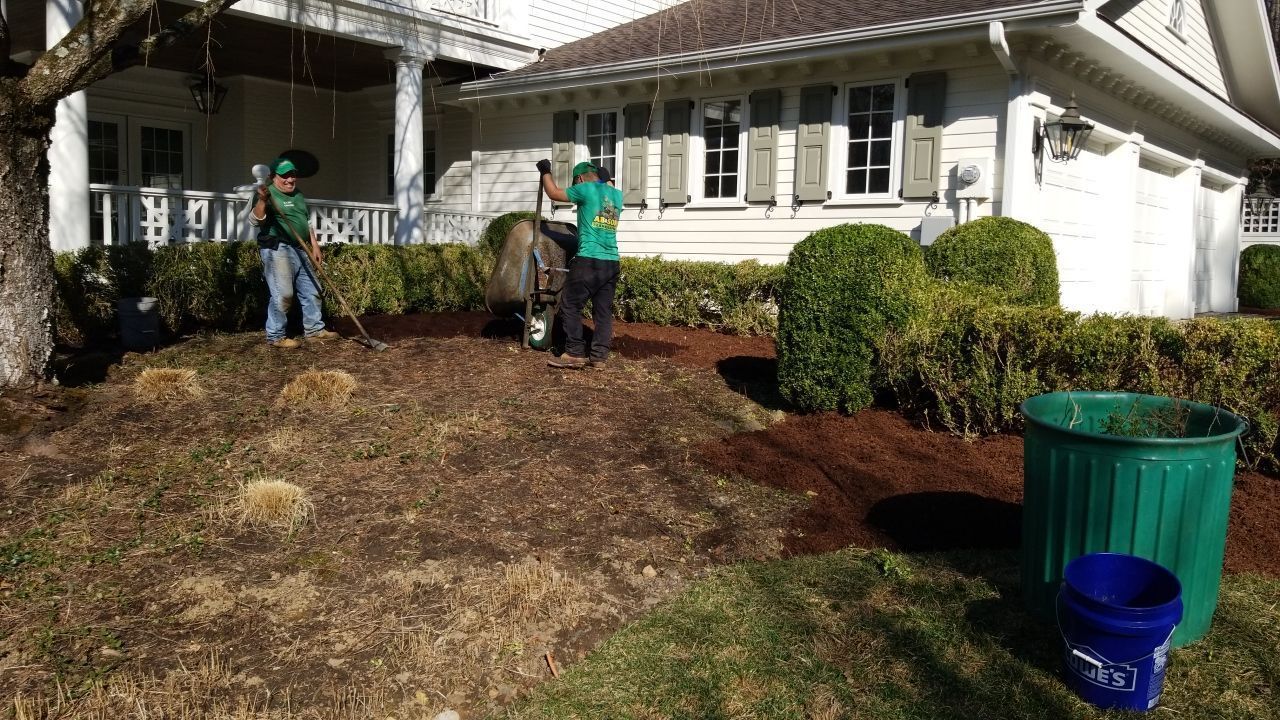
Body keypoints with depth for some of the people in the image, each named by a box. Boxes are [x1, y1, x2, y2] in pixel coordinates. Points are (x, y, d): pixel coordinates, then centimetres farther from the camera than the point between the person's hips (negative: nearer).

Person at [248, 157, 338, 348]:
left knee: (312, 291, 12)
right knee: (283, 295, -13)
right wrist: (262, 200, -33)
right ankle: (275, 336, -4)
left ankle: (314, 329, 24)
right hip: (277, 250, -9)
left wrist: (314, 246, 21)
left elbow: (307, 223, 26)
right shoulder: (269, 195, -7)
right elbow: (254, 220, -19)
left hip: (299, 250, 9)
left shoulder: (298, 196, 19)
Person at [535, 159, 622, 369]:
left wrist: (546, 172, 21)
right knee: (603, 311, 8)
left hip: (589, 261, -6)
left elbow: (554, 193, 6)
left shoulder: (586, 189, -4)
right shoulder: (617, 194, 14)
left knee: (570, 306, 3)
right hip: (612, 263, 7)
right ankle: (599, 357, 7)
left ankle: (575, 354, 3)